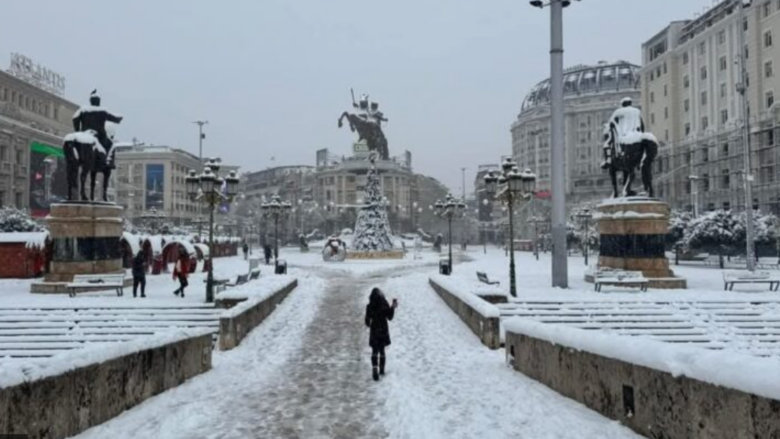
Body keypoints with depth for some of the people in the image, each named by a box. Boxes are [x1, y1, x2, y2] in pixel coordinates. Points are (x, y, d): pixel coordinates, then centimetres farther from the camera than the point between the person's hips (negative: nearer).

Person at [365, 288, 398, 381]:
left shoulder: (369, 306, -10)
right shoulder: (385, 305, -10)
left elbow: (367, 321, -6)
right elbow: (390, 317, -4)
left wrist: (369, 324, 17)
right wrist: (393, 307, 3)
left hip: (374, 330, -1)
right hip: (384, 330, 1)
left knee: (374, 351, 3)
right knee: (382, 350, 17)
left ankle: (375, 369, -18)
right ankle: (381, 370, 25)